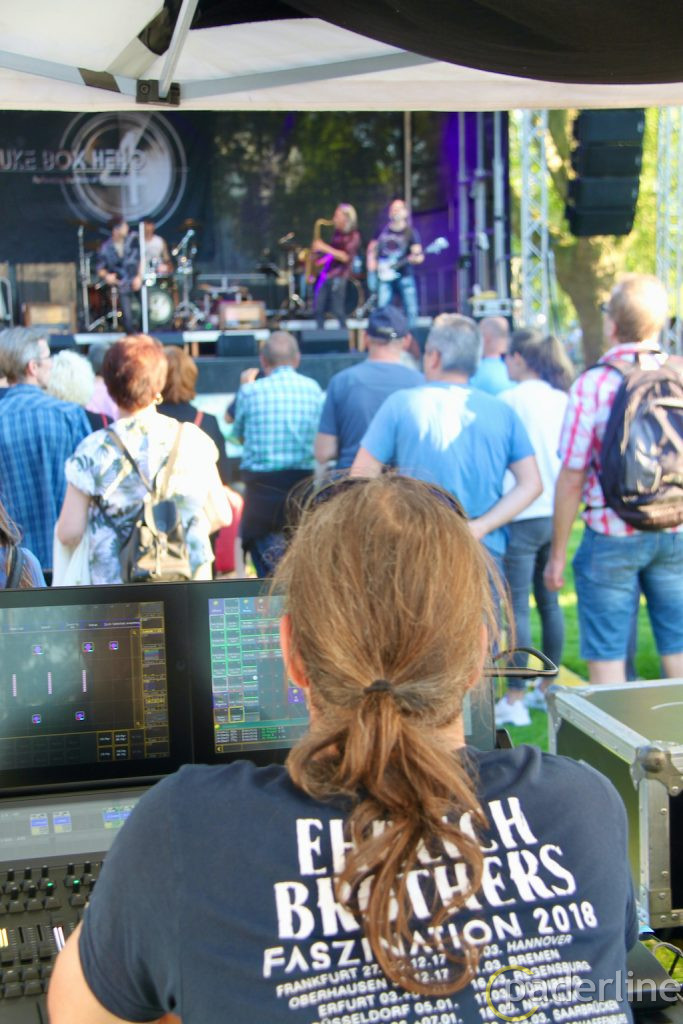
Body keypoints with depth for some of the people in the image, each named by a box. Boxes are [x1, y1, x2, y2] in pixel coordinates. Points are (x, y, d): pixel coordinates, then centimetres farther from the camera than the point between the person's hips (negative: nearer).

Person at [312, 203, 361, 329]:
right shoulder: (338, 233, 16)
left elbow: (346, 257, -19)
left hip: (339, 276, -7)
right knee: (318, 308, 5)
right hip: (326, 273, 7)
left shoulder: (353, 236, -7)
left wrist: (325, 248, -21)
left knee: (337, 310, -8)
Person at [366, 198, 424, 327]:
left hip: (404, 276, -2)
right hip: (384, 277, 2)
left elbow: (417, 252, -5)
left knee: (411, 310, -9)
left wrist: (416, 257, -28)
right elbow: (372, 248, 22)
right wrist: (371, 264, 6)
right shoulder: (382, 231, 12)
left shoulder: (410, 232, 3)